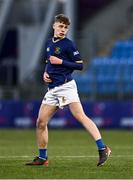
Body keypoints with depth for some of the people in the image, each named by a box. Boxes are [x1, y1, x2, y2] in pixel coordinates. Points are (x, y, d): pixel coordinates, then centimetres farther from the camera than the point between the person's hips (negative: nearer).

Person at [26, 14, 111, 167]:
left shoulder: (68, 45, -3)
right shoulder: (49, 43, 17)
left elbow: (80, 65, -5)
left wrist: (61, 62, -12)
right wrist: (45, 73, 12)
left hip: (66, 86, -7)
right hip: (52, 89, 7)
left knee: (80, 116, -20)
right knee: (41, 122, 4)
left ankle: (102, 149, -25)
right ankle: (42, 158, 15)